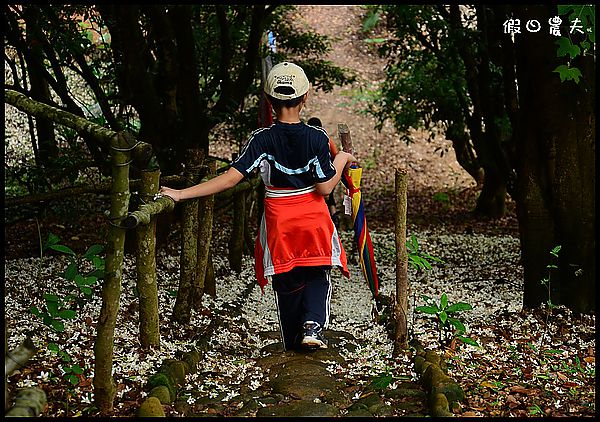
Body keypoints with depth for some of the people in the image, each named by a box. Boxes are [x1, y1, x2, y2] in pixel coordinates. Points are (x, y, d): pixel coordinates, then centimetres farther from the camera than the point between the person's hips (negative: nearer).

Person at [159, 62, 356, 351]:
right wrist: (341, 161, 6)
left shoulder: (262, 139, -13)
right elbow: (325, 188, -12)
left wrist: (182, 194, -20)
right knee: (317, 275, 17)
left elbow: (231, 177, -21)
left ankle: (292, 344, 23)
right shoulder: (317, 138, -12)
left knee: (285, 283, 15)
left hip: (278, 222, 1)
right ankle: (313, 324, -6)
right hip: (313, 220, 0)